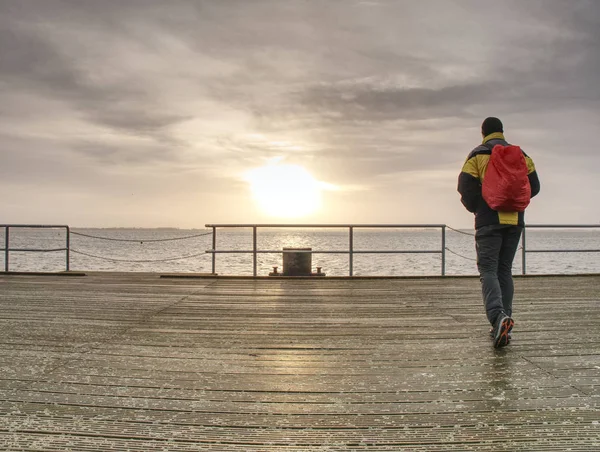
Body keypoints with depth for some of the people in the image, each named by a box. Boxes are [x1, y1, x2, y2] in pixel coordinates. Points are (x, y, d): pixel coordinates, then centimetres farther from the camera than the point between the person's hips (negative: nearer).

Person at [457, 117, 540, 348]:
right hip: (515, 220, 4)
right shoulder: (520, 155, 11)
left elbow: (466, 187, -8)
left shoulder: (477, 155, -2)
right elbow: (533, 186, 8)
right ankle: (504, 324, 9)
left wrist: (474, 207, 11)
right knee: (504, 270, 13)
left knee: (488, 270, -5)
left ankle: (498, 316, -29)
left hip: (489, 220, -4)